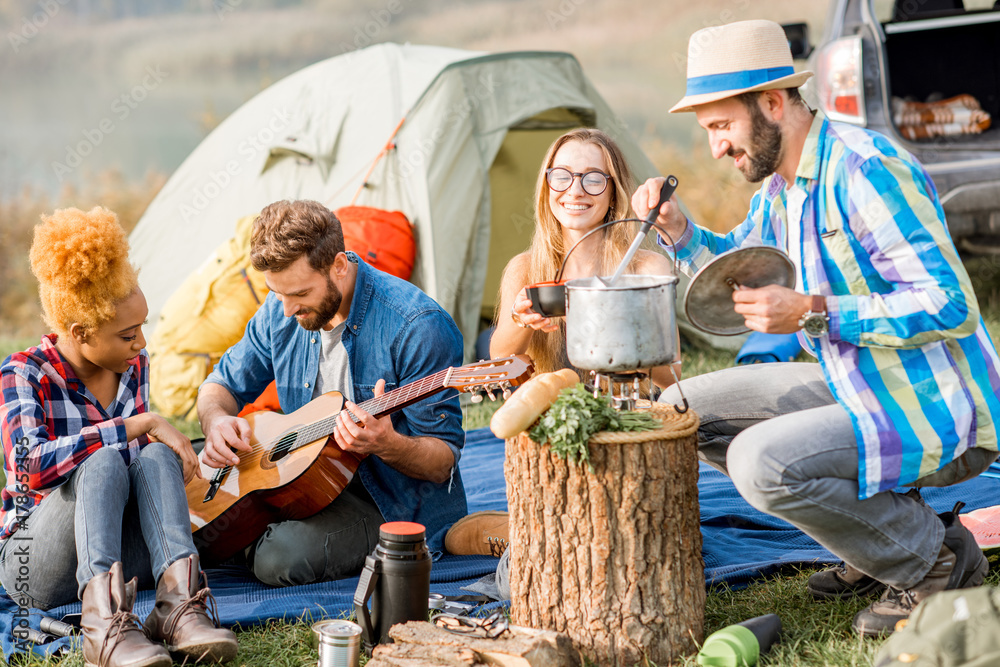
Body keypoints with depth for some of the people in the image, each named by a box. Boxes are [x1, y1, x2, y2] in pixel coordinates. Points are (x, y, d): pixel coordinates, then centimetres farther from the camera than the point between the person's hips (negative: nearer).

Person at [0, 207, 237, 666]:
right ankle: (104, 623, -49)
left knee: (156, 457, -25)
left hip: (120, 554, 5)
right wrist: (140, 424, -32)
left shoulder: (134, 366, 5)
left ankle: (179, 606, -41)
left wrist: (176, 459, 1)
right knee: (104, 461, -33)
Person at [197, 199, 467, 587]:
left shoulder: (418, 328, -22)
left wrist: (387, 446, -41)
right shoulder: (282, 311, -2)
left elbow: (443, 462, -19)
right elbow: (224, 384, 13)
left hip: (397, 504, -6)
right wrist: (217, 421, -11)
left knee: (282, 557, -29)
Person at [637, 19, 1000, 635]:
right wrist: (678, 229, 5)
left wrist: (812, 312, -28)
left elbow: (951, 307, -27)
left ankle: (932, 554, -4)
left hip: (938, 417, -10)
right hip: (860, 393, 10)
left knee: (762, 462, -28)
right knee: (689, 409, 6)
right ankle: (881, 526, 9)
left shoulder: (868, 170, -22)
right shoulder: (780, 185, 7)